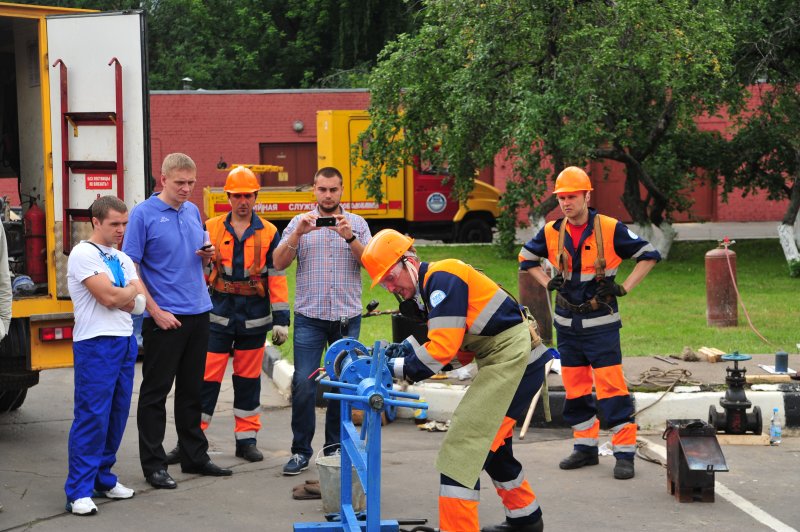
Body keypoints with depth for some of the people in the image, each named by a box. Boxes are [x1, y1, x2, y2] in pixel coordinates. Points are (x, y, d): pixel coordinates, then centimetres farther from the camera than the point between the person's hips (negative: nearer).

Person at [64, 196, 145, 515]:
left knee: (117, 414, 9)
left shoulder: (123, 260, 17)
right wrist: (132, 290, 2)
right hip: (96, 344, -8)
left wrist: (118, 296, -11)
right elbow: (108, 297, -17)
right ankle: (79, 492, -8)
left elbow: (138, 305, 7)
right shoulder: (84, 254, -7)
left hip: (126, 342, 8)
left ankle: (102, 479, 20)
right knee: (92, 416, -10)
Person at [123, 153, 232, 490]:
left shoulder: (193, 211, 12)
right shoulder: (144, 214, -8)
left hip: (198, 314, 6)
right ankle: (153, 464, 4)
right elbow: (131, 268, -11)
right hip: (163, 319, -6)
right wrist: (156, 311, -16)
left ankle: (194, 456, 22)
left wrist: (208, 254, -1)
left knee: (192, 390, 14)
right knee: (155, 392, 0)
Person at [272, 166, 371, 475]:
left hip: (347, 318, 1)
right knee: (303, 384, -7)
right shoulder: (300, 222, 8)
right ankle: (300, 451, 0)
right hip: (309, 317, -1)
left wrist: (350, 239, -17)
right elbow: (279, 264, -1)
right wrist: (298, 234, -15)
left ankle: (334, 447, 16)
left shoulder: (356, 223, 9)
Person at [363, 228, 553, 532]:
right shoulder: (430, 288, 16)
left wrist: (396, 368, -15)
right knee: (491, 444, 23)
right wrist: (407, 348, 0)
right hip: (514, 361, 11)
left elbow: (444, 348, -22)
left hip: (511, 358, -11)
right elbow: (456, 346, 13)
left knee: (461, 444, -12)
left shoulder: (441, 279, -16)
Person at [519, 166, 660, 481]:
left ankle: (625, 452, -6)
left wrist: (624, 288, -9)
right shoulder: (552, 233, 2)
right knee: (574, 387, 10)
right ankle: (585, 447, 23)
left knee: (611, 386, -10)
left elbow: (649, 254, -3)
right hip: (566, 322, 5)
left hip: (601, 322, -5)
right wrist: (547, 283, 6)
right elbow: (526, 257, 20)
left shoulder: (610, 229, -10)